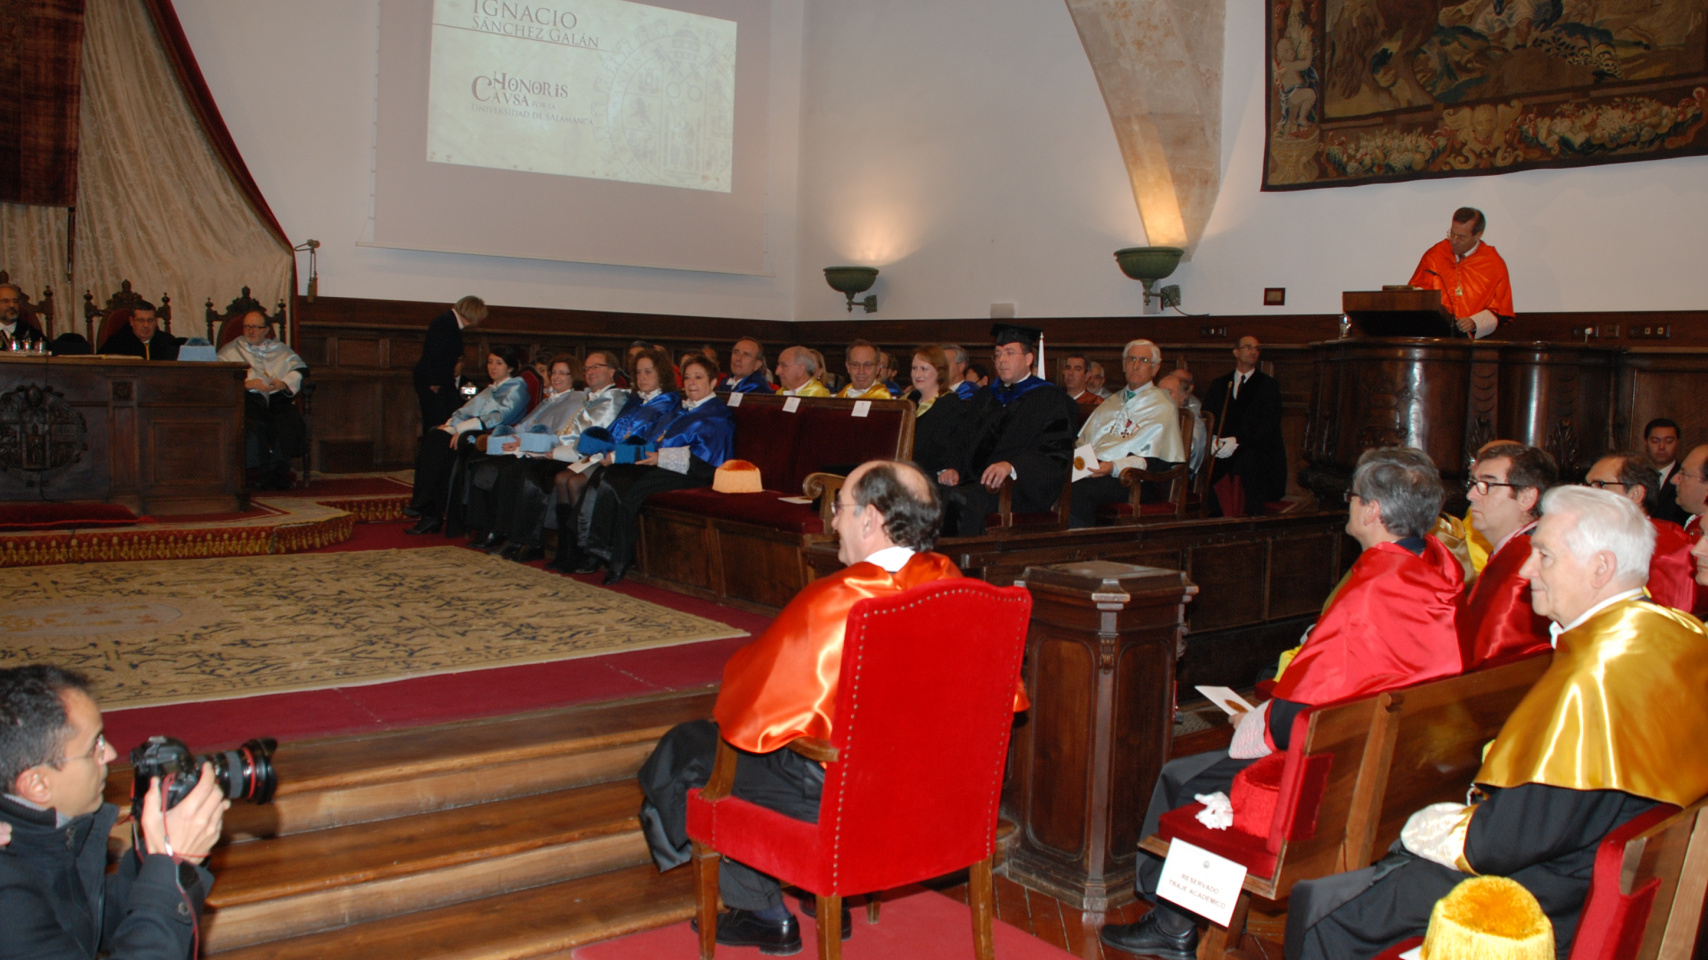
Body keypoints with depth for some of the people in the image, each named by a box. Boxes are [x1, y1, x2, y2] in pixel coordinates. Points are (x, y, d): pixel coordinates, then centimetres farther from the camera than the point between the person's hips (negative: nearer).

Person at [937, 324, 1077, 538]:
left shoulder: (1049, 398, 5)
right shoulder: (984, 397, 26)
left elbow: (1057, 453, -6)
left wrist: (1012, 466, -21)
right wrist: (956, 470, 3)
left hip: (1019, 488, -6)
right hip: (976, 482, 6)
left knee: (960, 500, -34)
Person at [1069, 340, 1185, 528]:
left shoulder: (1163, 407, 7)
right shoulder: (1111, 403, 28)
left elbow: (1159, 462, -5)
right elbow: (1083, 441, 26)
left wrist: (1114, 467, -18)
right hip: (1091, 469, 6)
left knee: (1078, 491, -36)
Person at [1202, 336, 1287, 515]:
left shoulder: (1268, 385, 10)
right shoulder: (1219, 384, 21)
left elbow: (1269, 422, -4)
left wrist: (1238, 440, -18)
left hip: (1254, 448, -2)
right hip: (1222, 446, 2)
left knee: (1245, 459, -36)